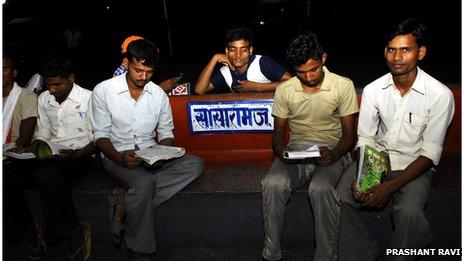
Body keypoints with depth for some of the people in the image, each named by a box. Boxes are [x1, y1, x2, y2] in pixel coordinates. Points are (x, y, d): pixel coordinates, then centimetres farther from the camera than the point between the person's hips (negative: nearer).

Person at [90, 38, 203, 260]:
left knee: (195, 164, -20)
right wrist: (119, 158, -23)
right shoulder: (103, 91, -5)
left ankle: (127, 204, -20)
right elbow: (101, 135, -4)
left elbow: (166, 132, 10)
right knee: (144, 183, -36)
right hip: (117, 156, -4)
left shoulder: (158, 94, 5)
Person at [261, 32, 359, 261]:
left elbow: (349, 132, -1)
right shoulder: (284, 90, 4)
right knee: (273, 184, -29)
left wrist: (334, 155, -22)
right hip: (295, 149, 2)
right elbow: (279, 131, 9)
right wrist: (280, 150, -15)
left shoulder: (343, 86, -2)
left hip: (331, 150, -2)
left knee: (320, 188, -35)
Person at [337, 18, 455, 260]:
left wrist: (391, 186, -23)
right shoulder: (372, 90, -3)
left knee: (409, 212, -32)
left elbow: (430, 153, -12)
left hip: (415, 166, -3)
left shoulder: (440, 95, -12)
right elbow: (364, 139, 1)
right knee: (341, 197, -21)